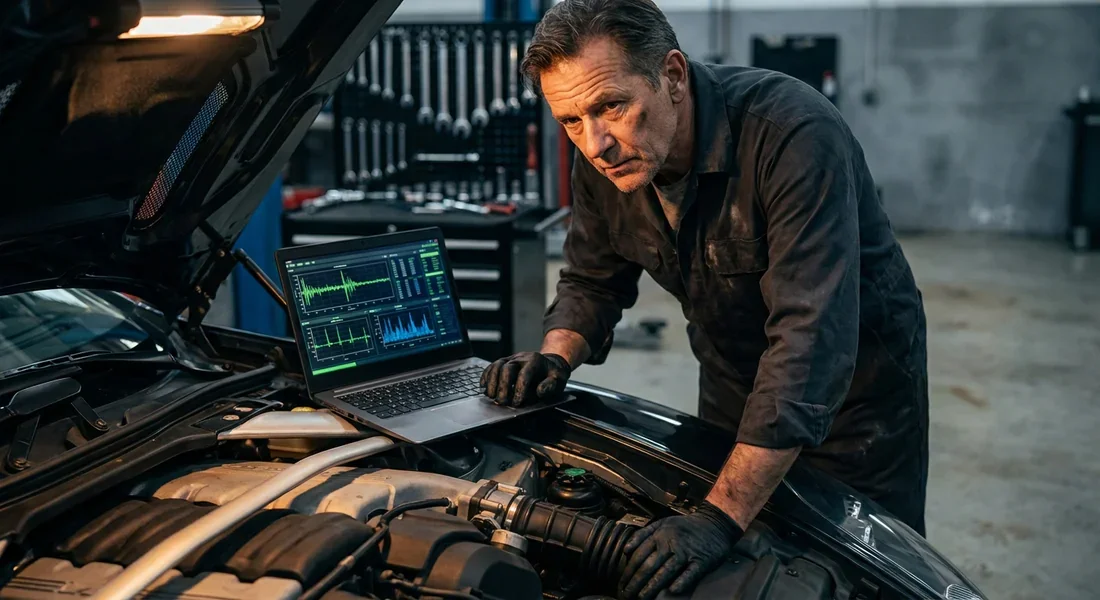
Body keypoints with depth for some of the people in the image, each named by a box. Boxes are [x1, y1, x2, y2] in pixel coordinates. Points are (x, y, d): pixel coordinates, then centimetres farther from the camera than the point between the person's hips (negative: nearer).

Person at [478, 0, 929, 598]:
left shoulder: (795, 134, -36)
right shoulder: (601, 158, -15)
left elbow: (810, 337, -42)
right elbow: (593, 280, 3)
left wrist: (722, 515, -46)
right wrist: (555, 356, -20)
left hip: (856, 385, -5)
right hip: (732, 380, 6)